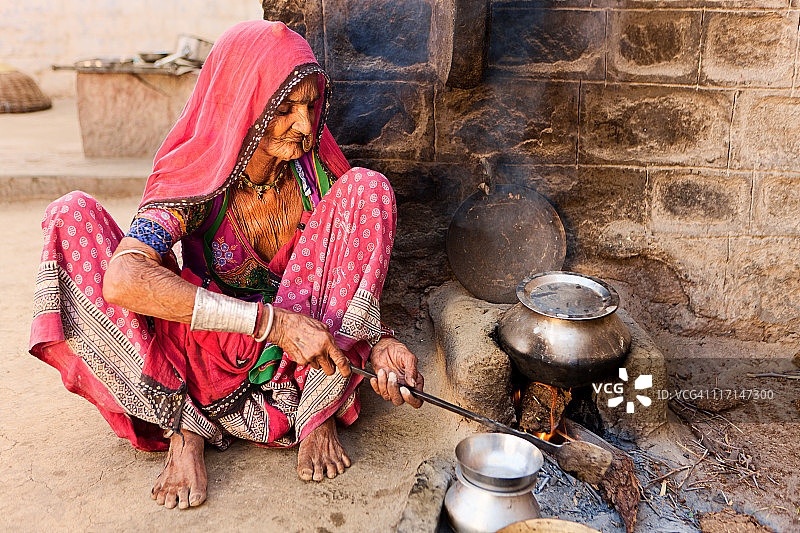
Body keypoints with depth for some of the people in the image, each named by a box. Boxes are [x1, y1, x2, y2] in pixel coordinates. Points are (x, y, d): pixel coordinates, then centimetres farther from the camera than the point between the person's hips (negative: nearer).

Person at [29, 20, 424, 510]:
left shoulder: (317, 171, -8)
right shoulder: (199, 178, -17)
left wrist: (378, 342, -24)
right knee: (72, 215, -17)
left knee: (366, 188, -19)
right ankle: (184, 429, -16)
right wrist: (272, 321, -40)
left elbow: (354, 272, -2)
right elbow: (122, 281, -33)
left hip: (302, 362, 1)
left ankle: (319, 417, -18)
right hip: (210, 354, -1)